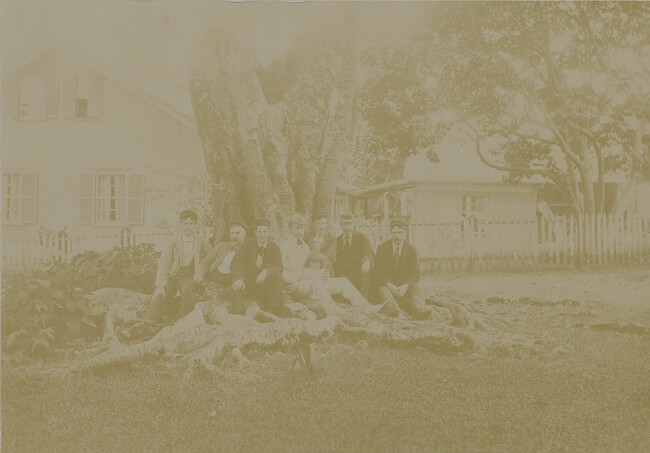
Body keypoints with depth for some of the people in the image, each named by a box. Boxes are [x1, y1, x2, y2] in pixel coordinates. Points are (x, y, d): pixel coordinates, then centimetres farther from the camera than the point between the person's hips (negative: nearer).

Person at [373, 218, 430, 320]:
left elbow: (415, 274, -2)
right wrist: (391, 286, -23)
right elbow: (379, 272, -5)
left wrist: (405, 286, -23)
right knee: (382, 289, -33)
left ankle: (418, 310, -58)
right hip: (387, 284, -1)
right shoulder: (382, 248, 1)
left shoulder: (411, 249, 4)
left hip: (406, 286, 1)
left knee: (418, 289, -27)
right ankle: (394, 309, -63)